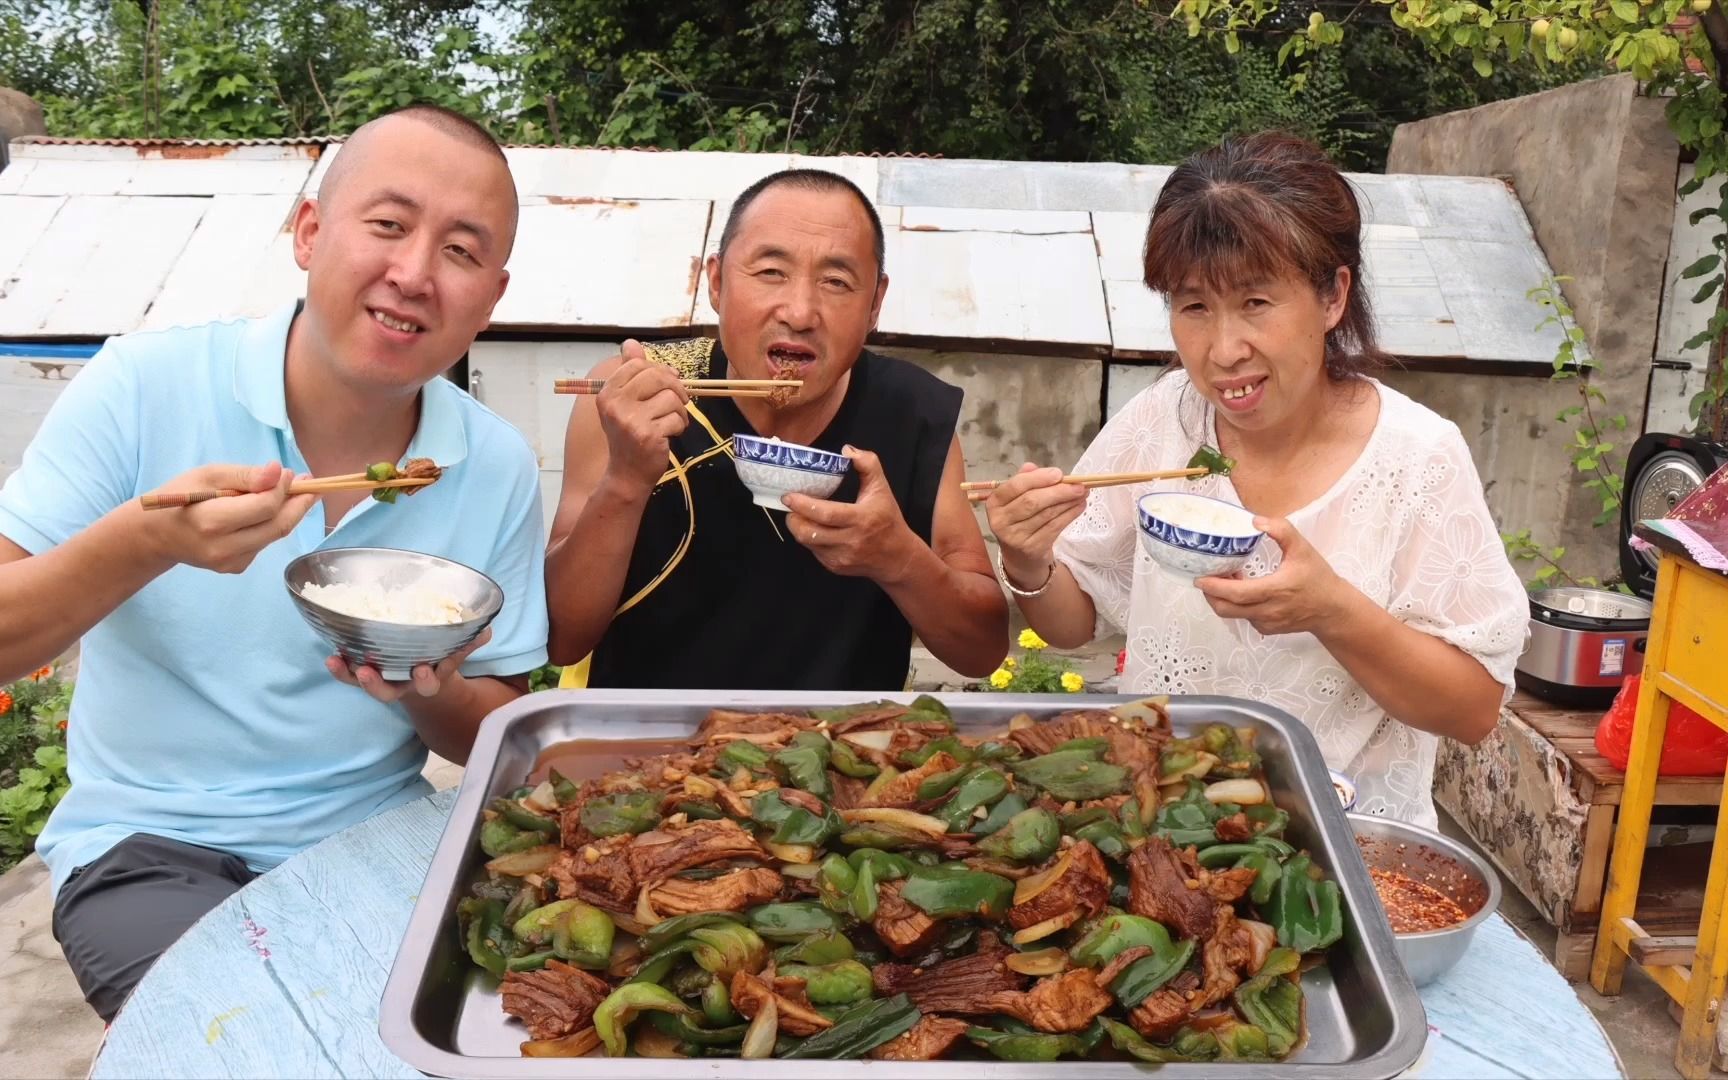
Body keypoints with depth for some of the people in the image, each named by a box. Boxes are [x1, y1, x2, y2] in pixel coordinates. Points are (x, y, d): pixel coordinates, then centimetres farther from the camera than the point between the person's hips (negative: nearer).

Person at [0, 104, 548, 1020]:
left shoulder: (499, 467, -5)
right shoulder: (143, 387, -11)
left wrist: (432, 696, -21)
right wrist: (143, 543, -31)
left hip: (374, 841, 3)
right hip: (149, 845, -2)